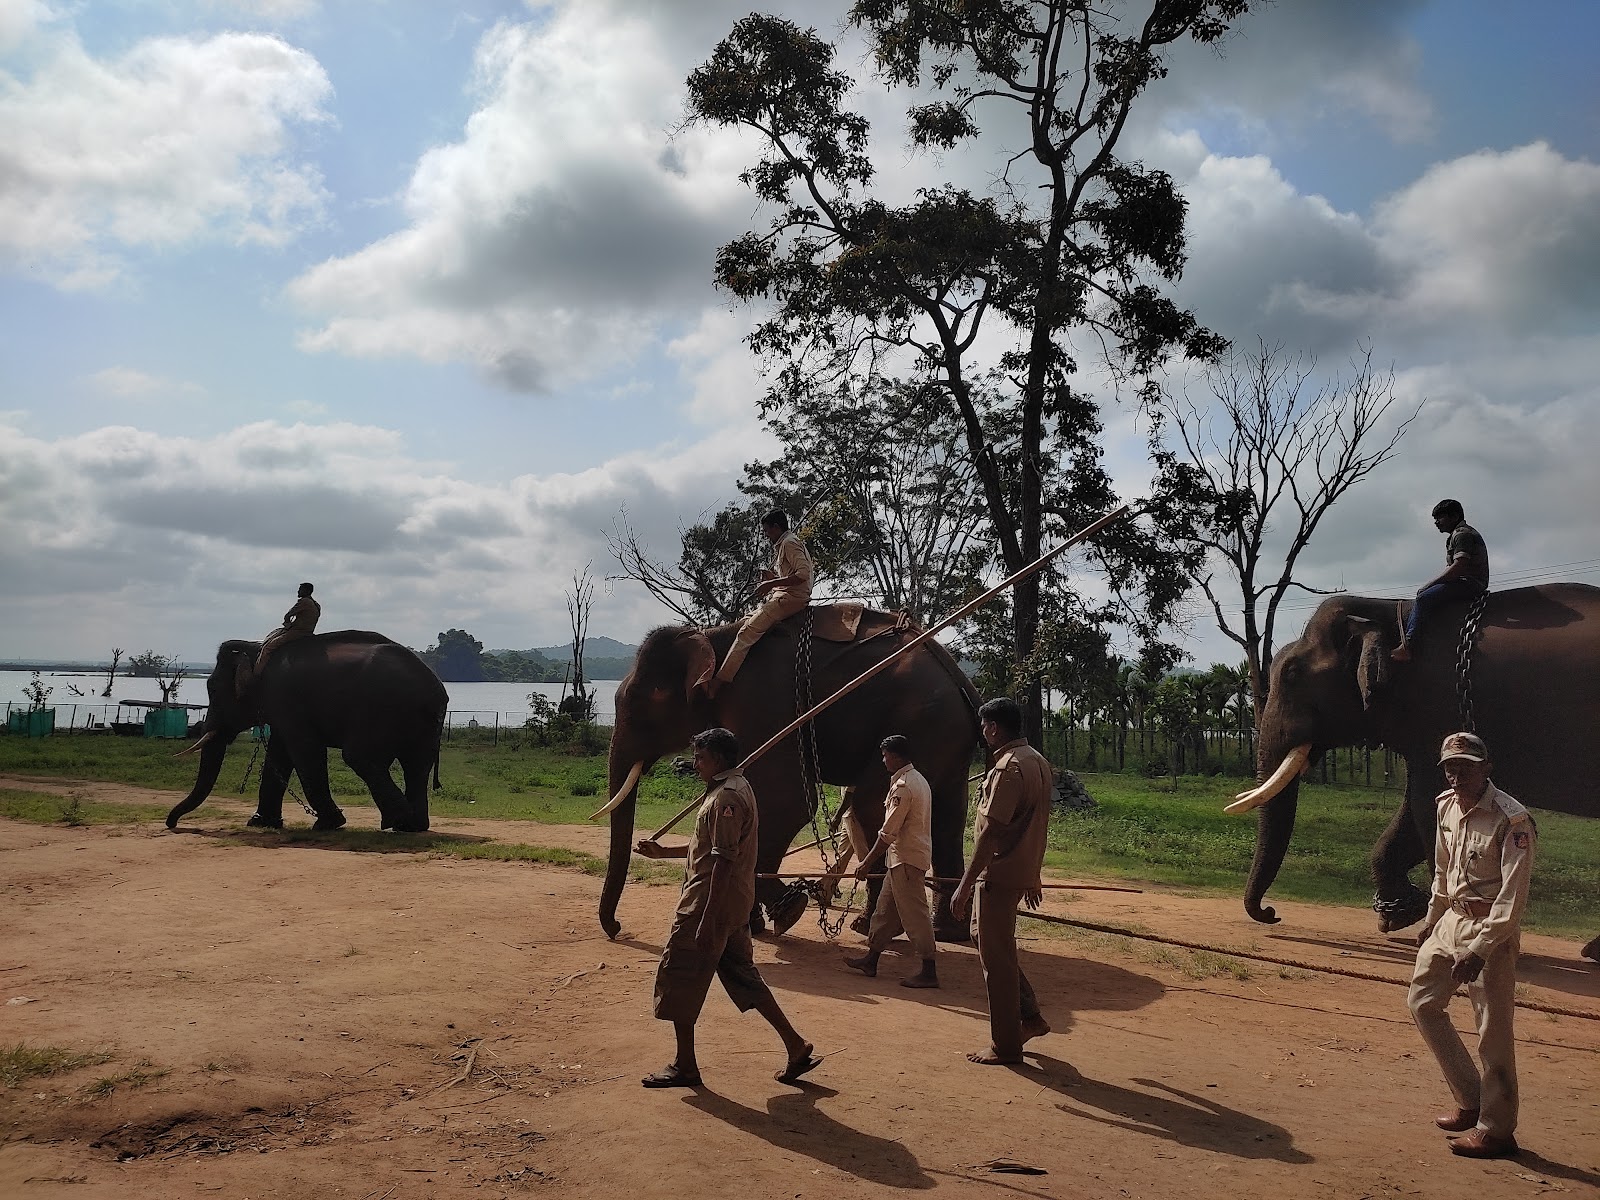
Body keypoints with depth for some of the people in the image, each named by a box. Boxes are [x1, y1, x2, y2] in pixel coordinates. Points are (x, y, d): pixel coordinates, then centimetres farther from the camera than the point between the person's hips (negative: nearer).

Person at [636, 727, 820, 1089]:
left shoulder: (726, 797, -18)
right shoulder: (735, 788, 14)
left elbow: (723, 860, -24)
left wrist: (707, 921, -25)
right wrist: (662, 852, 24)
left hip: (709, 905, -10)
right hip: (736, 906, 10)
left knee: (679, 978, 2)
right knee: (741, 975, 15)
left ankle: (684, 1065, 13)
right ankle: (796, 1047, 14)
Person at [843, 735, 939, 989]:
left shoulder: (902, 786, -19)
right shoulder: (918, 779, 11)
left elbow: (888, 833, -20)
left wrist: (867, 863, -13)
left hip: (906, 859, -10)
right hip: (908, 856, 10)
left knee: (914, 914, -5)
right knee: (886, 909, 17)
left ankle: (929, 971, 0)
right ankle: (871, 959, 26)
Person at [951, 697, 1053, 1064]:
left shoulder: (1008, 768, -20)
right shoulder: (1037, 761, 10)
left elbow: (990, 833, -23)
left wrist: (965, 885, -20)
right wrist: (1032, 877, 23)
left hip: (999, 874, -10)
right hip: (1022, 871, 10)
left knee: (997, 958, 1)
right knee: (999, 948, 21)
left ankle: (1005, 1045, 9)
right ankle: (1030, 1017, 25)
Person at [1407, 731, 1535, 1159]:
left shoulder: (1512, 820, -20)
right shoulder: (1447, 806, 3)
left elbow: (1511, 898, -22)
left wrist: (1479, 950, -25)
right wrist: (1431, 919, 23)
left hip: (1490, 931, -8)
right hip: (1451, 921, 9)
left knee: (1493, 1034, -1)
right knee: (1422, 1002, 15)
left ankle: (1496, 1129, 13)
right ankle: (1471, 1102, 26)